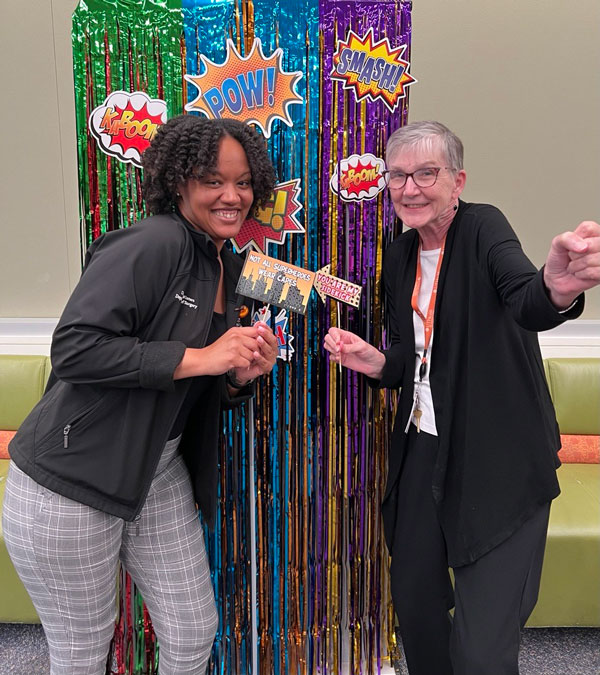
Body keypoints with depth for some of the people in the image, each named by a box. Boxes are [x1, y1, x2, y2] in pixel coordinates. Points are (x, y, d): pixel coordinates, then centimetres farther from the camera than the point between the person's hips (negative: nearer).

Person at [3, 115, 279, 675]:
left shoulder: (230, 269, 7)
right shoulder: (153, 244, -19)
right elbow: (74, 349, -28)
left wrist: (243, 376, -7)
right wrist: (201, 357, -25)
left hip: (159, 473, 7)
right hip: (70, 483, -7)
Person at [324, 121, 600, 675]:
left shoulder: (482, 228, -12)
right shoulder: (399, 257, 7)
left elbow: (523, 302, -33)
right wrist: (376, 363, -8)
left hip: (499, 463, -6)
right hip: (423, 451, 6)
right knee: (415, 605, 20)